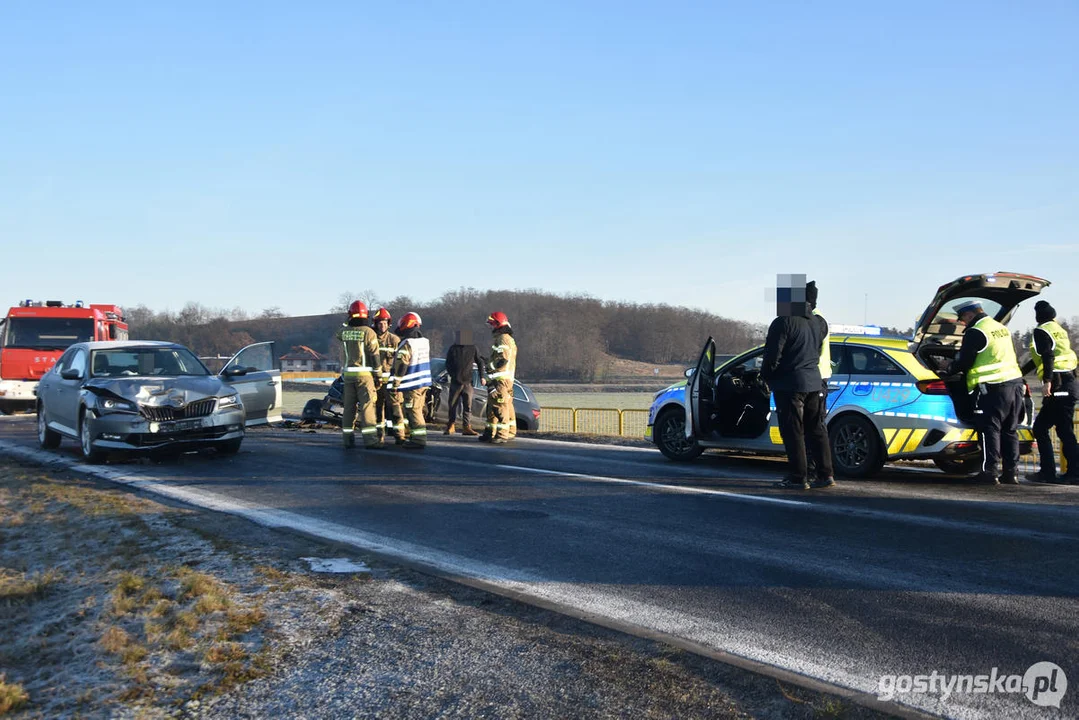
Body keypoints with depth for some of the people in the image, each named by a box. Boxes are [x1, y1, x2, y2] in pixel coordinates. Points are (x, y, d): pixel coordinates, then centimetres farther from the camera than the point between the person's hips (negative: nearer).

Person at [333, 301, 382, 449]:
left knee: (349, 406, 10)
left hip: (348, 374, 5)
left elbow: (336, 334, 31)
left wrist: (346, 323, 31)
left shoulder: (344, 331, 4)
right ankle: (370, 439, -9)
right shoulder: (368, 332, -9)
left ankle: (347, 438, 12)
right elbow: (375, 355, -10)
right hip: (364, 374, -5)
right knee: (367, 406, -5)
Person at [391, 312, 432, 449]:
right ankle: (416, 437, 24)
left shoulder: (406, 344, -17)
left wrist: (396, 381, -13)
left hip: (412, 384, -9)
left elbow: (401, 365, -19)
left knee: (413, 411, -5)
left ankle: (419, 440, -6)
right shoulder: (425, 341, 10)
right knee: (417, 410, 17)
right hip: (424, 382, 9)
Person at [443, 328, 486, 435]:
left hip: (468, 382, 0)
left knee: (467, 405, -3)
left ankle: (466, 427, -1)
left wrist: (482, 376, 3)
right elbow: (447, 364, 12)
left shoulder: (473, 349, 4)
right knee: (453, 405, 5)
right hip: (455, 382, 1)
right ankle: (450, 426, 17)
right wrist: (452, 374, 0)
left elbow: (480, 362, 10)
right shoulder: (453, 349, 5)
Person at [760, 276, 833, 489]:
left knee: (793, 432, -4)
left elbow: (773, 355, -14)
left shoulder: (784, 323, -13)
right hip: (813, 382, 8)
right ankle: (825, 474, 12)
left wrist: (766, 376, -1)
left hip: (790, 383, -8)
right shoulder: (815, 323, 14)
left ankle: (798, 477, -4)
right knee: (816, 430, 12)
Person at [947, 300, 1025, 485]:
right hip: (1015, 383, 8)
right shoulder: (1001, 328, 19)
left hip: (993, 388, -8)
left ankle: (990, 472, -6)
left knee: (990, 429, -4)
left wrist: (950, 369, 10)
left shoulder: (975, 333, -10)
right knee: (1010, 431, 11)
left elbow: (964, 362, -10)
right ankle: (1011, 473, 14)